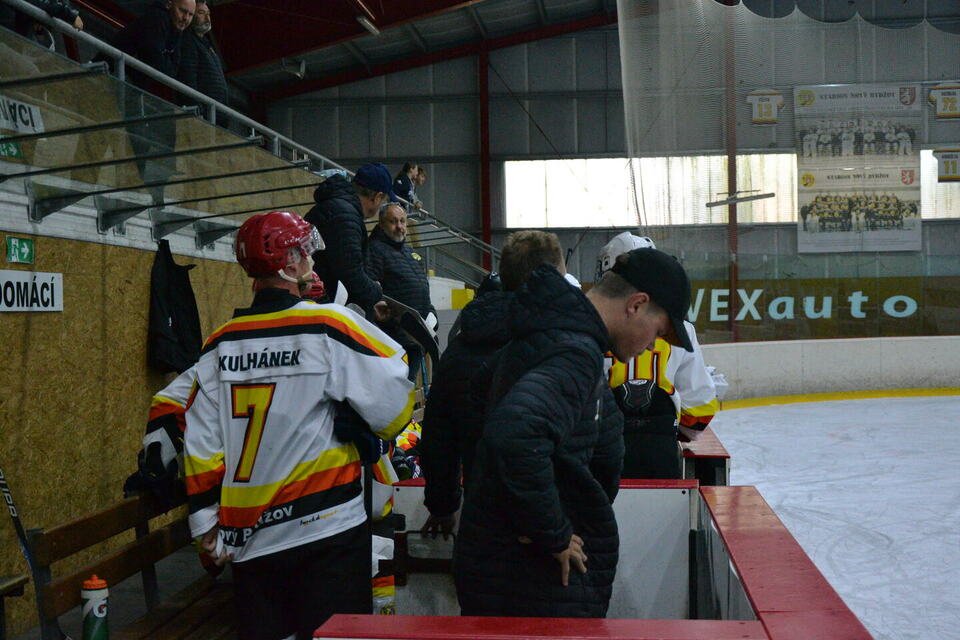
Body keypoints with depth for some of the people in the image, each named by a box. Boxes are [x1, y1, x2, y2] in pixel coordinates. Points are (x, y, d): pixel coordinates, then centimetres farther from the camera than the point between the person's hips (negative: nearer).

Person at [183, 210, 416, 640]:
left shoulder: (220, 343, 4)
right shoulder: (330, 326, -10)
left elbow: (200, 443, 5)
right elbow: (393, 410, -11)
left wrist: (207, 524, 11)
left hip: (249, 539, 5)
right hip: (326, 529, -5)